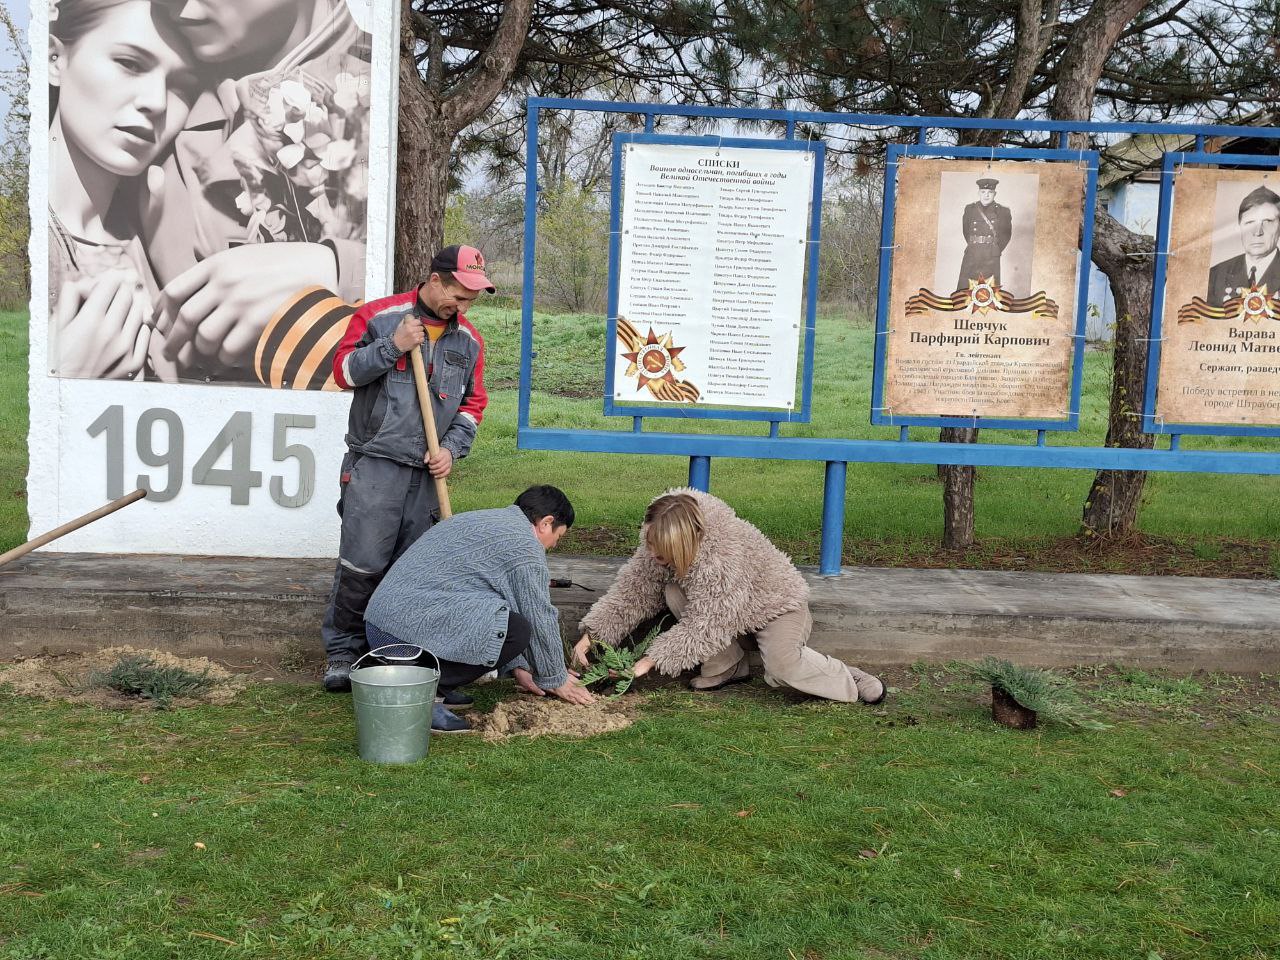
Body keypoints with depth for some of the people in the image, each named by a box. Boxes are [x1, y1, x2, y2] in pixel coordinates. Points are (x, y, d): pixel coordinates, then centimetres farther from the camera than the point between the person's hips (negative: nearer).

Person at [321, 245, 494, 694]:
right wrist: (392, 347, -15)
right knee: (362, 564, -8)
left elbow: (473, 403, 17)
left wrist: (452, 448, 2)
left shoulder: (469, 340, 11)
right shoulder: (378, 316, -1)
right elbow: (344, 370, -3)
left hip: (427, 472, 4)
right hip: (374, 463, -4)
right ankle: (342, 651, 5)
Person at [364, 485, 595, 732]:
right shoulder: (525, 547, -6)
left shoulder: (480, 519, 25)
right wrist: (557, 681, 13)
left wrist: (518, 667, 31)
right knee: (517, 629, -16)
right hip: (411, 635, -10)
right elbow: (541, 621, -2)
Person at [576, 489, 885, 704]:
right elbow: (631, 590, -15)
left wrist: (648, 661, -34)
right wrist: (589, 637, -23)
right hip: (724, 606, 7)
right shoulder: (659, 540, -20)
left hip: (775, 604, -7)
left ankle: (849, 681, -7)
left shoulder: (724, 557, -41)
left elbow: (705, 627, -36)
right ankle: (728, 667, -4)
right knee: (674, 595, -22)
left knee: (782, 666, -35)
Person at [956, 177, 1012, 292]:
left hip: (991, 258, -2)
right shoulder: (970, 209, 9)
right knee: (964, 287, -2)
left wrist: (997, 249, 9)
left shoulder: (1002, 212, 4)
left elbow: (1006, 233, 13)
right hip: (971, 257, 2)